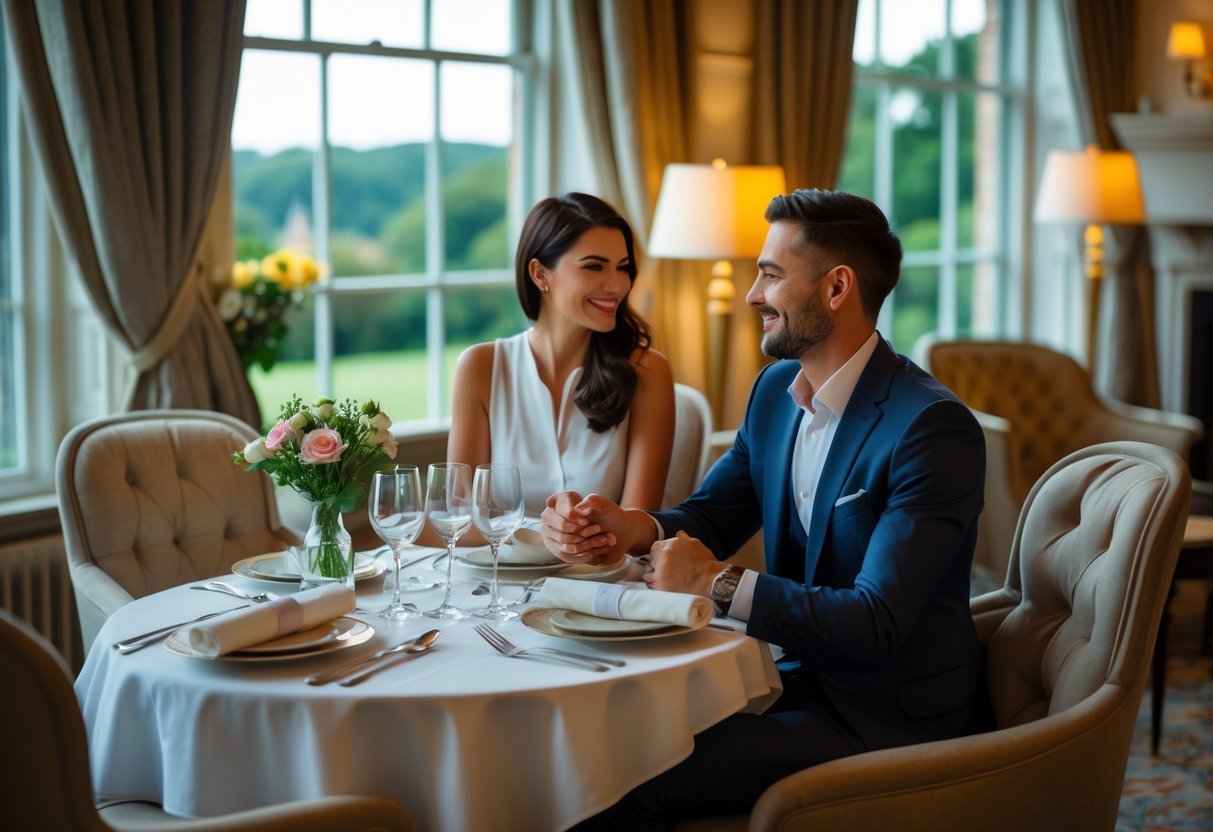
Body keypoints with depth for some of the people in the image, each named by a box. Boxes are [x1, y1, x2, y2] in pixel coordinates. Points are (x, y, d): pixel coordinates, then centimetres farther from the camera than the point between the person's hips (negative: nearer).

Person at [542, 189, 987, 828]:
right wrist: (633, 529, -13)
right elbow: (710, 517, 10)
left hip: (885, 718, -7)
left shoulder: (935, 429, -21)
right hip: (802, 679, 8)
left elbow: (876, 624, -27)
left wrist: (718, 583, -21)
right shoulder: (776, 390, 6)